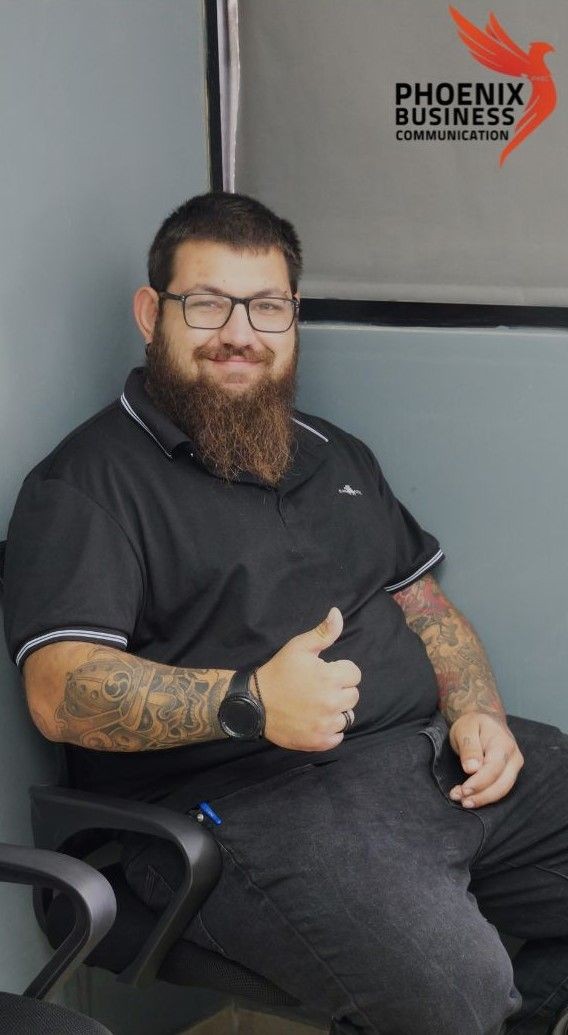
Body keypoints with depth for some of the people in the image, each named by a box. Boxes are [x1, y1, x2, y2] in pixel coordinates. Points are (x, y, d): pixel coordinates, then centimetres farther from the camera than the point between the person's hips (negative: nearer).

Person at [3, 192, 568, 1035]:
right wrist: (250, 703, -26)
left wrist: (476, 711, 3)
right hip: (246, 800, -7)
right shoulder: (89, 481, -1)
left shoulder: (336, 454, 23)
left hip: (431, 752, 8)